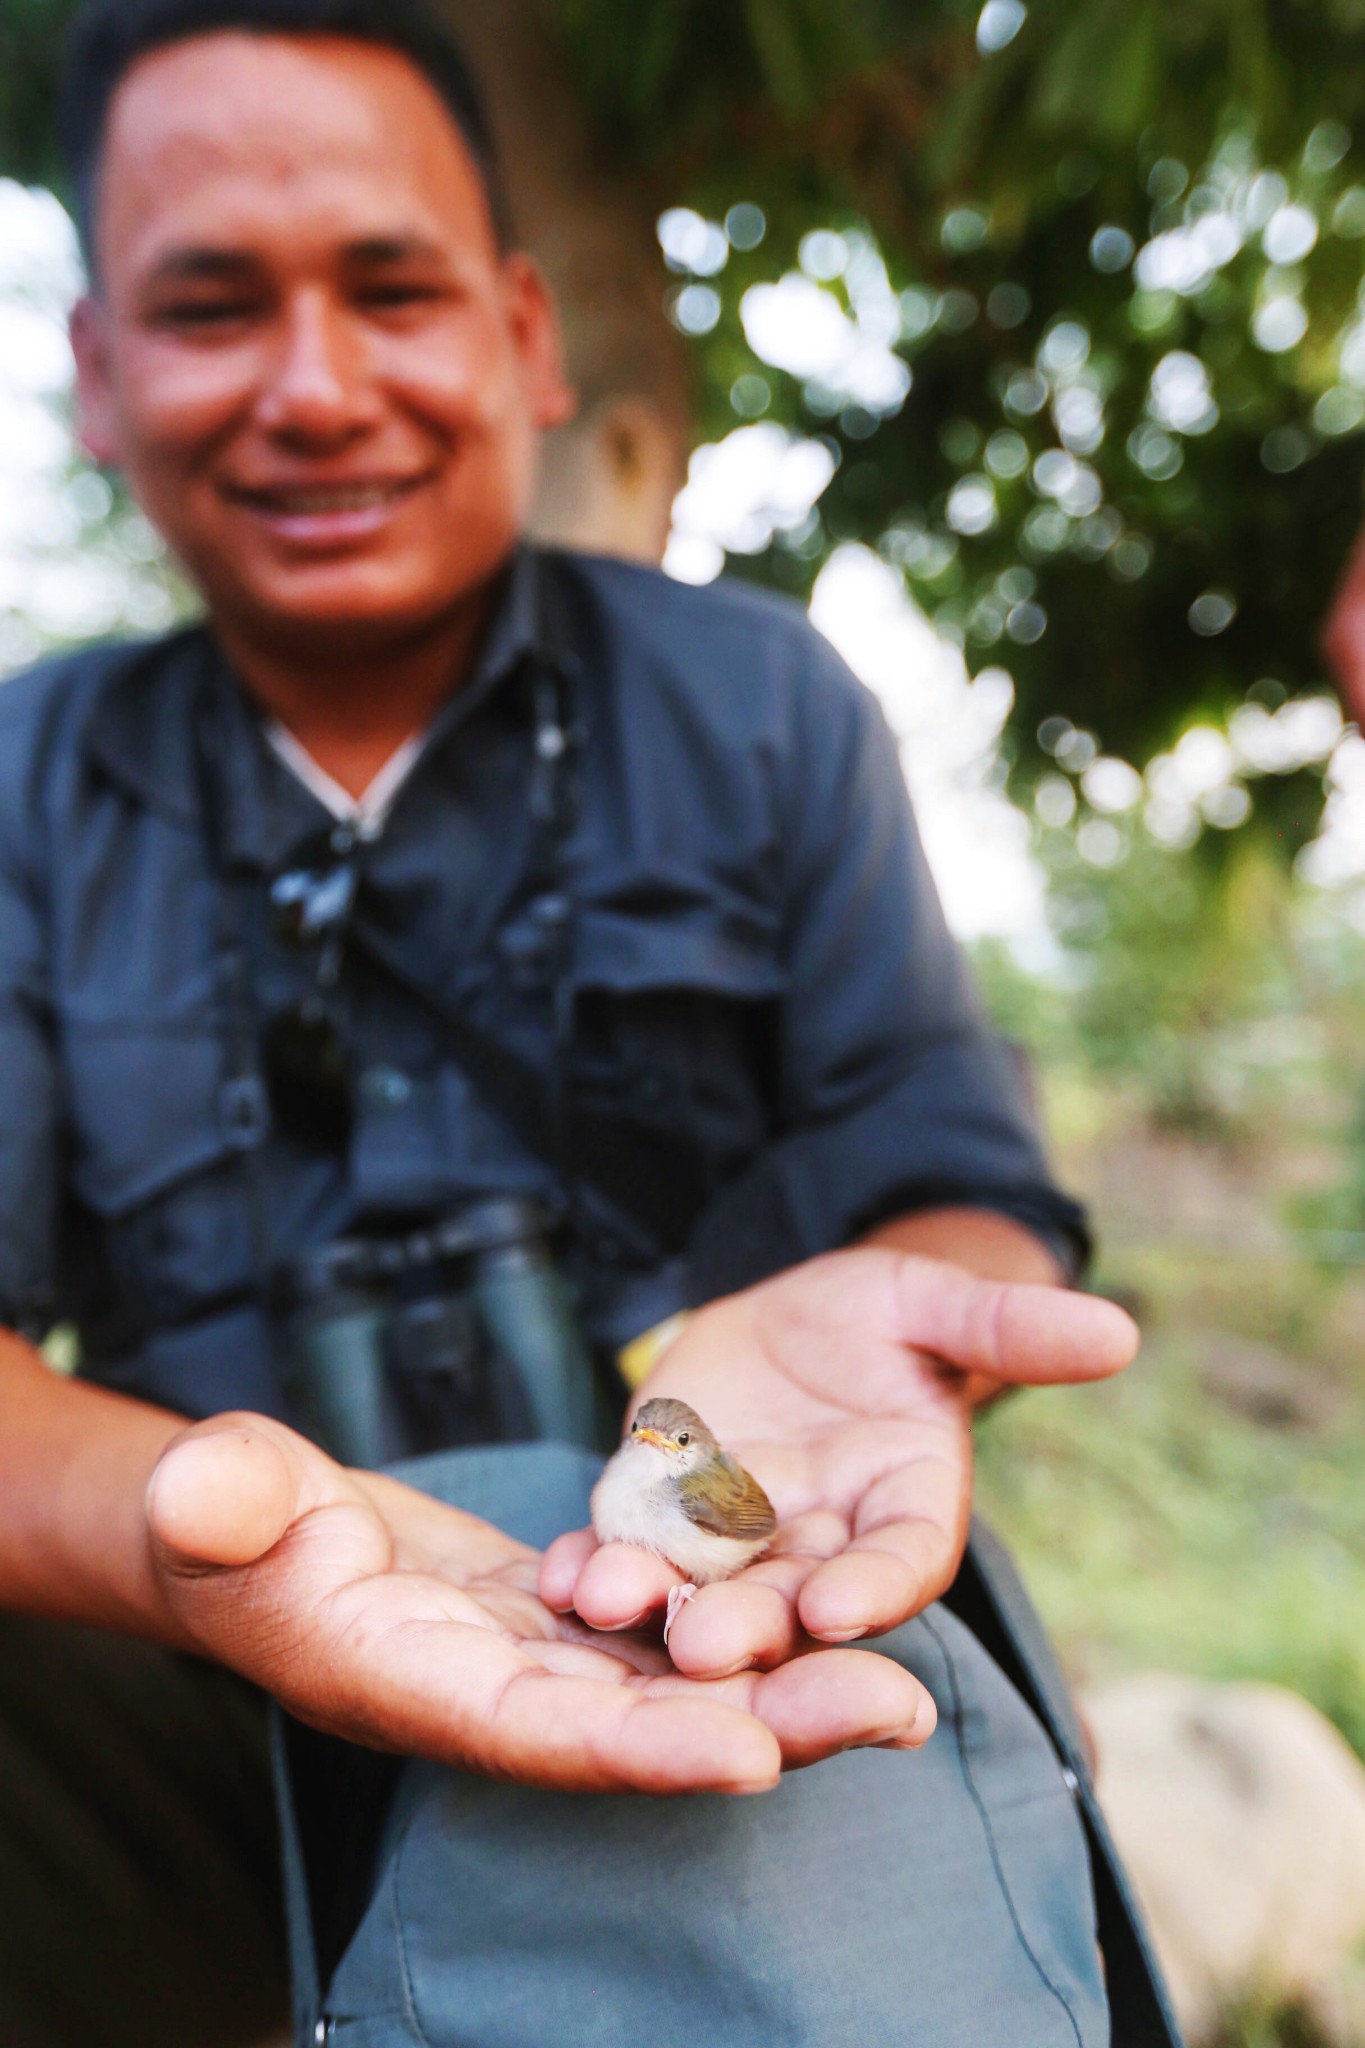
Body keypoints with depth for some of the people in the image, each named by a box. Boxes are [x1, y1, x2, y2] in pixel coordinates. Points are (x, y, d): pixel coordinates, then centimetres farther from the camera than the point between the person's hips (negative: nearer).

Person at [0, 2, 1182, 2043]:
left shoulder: (759, 705, 6)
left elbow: (961, 1190, 3)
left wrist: (826, 1329, -23)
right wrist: (173, 1514, -29)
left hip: (723, 1598, -2)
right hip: (188, 1662, 3)